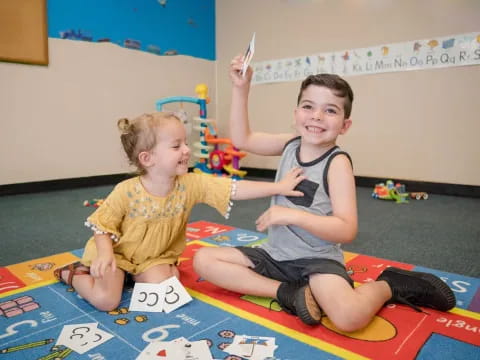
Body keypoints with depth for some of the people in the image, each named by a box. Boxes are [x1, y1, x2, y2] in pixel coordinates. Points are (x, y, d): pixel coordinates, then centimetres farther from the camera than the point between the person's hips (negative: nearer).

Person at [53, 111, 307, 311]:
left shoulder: (190, 184, -20)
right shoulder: (126, 192, -27)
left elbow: (234, 189, -25)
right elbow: (103, 226, -14)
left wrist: (278, 187, -29)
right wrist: (105, 255, -32)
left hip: (155, 257, 4)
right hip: (117, 252, -3)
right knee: (106, 301, -16)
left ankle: (134, 275, 12)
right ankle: (75, 273, 15)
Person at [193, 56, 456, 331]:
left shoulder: (337, 163, -14)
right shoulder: (290, 144, 2)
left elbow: (347, 230, -20)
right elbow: (242, 139, 4)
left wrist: (292, 215, -27)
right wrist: (241, 89, -4)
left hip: (317, 260, -5)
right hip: (276, 255, 6)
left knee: (350, 316, -34)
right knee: (203, 260, -6)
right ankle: (288, 293, -9)